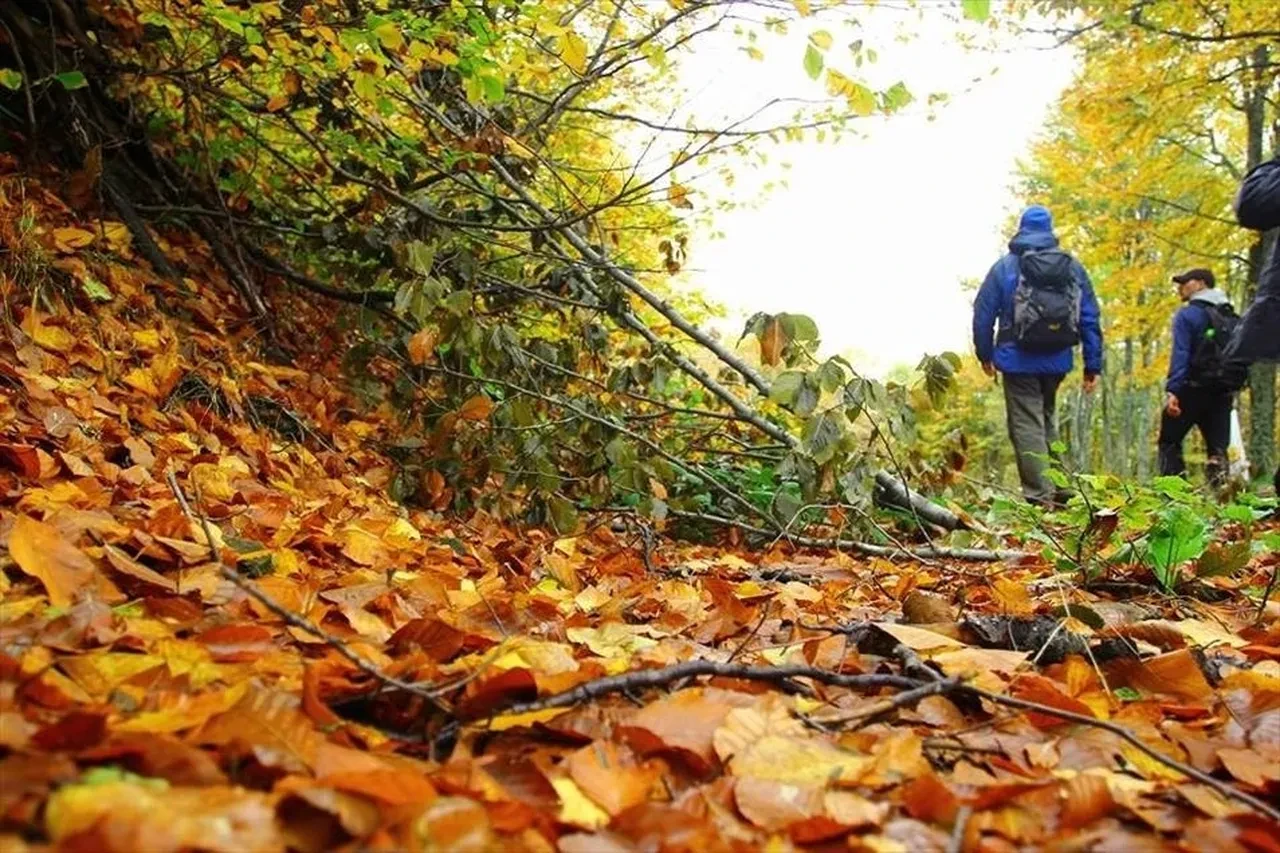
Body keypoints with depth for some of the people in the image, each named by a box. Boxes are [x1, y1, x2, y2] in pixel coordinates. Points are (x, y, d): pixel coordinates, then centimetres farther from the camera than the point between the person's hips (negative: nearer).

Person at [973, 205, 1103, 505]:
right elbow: (1091, 319, 5)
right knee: (1046, 419, 20)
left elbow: (983, 313, -1)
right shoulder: (1073, 267, 6)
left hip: (1018, 361, -4)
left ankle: (1039, 494, -6)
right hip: (1057, 361, 4)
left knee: (1026, 424, -1)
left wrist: (985, 354, 12)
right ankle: (1054, 484, 16)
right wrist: (1093, 366, 8)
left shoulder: (1005, 266, -2)